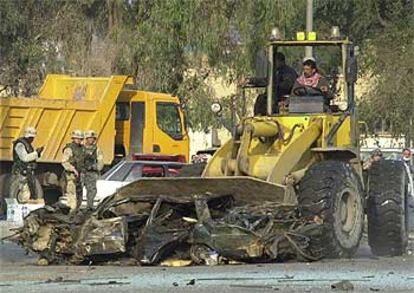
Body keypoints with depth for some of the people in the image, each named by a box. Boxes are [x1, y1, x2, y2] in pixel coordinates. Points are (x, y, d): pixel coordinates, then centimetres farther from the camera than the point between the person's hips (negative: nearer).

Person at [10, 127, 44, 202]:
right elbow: (25, 158, -23)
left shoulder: (28, 145, 16)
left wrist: (38, 153, 4)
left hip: (29, 173, 10)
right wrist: (36, 152, -19)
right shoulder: (20, 144, -13)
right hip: (21, 173, -10)